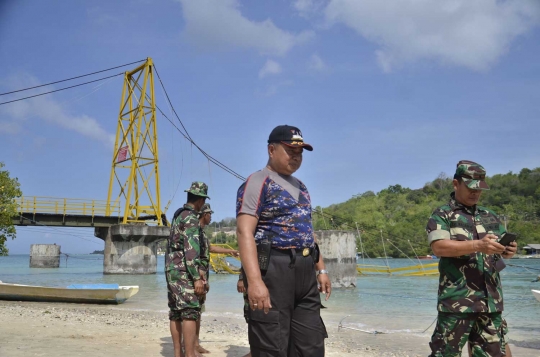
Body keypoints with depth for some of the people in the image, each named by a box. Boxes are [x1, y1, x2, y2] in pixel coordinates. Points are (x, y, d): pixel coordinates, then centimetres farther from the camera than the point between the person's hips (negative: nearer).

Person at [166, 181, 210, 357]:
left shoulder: (178, 215, 17)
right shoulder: (191, 218, -13)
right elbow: (191, 250, -21)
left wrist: (199, 268, 21)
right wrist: (197, 277, -22)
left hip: (172, 269, 9)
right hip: (183, 271, -9)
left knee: (176, 313, 8)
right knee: (190, 312, -11)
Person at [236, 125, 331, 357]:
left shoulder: (300, 187, 20)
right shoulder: (257, 183, -7)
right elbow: (244, 232, -17)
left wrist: (321, 269, 19)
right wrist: (254, 280, -28)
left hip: (304, 273, 8)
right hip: (271, 270, -8)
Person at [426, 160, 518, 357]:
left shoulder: (491, 217, 17)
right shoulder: (442, 215, -1)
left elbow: (502, 249, 18)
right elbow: (439, 247, -16)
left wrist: (510, 250, -6)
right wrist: (477, 245, -25)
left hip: (491, 301, 6)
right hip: (457, 300, -6)